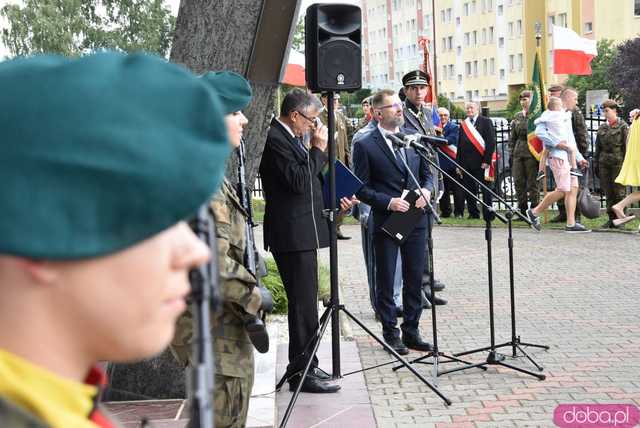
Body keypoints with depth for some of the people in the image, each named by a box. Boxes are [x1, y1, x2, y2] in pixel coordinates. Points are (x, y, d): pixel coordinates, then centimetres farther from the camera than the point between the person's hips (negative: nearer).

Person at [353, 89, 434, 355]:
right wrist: (389, 202, -18)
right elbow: (362, 189, -7)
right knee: (386, 281, 6)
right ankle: (391, 333, 18)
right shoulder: (365, 146, -6)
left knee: (415, 279, 10)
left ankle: (411, 331, 23)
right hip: (385, 222, -4)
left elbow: (427, 173, 16)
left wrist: (426, 190, -5)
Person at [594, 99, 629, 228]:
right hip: (604, 164, 5)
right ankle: (611, 218, 12)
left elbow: (627, 146, -4)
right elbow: (598, 147, 16)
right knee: (608, 192, 6)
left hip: (618, 163, -5)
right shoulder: (602, 128, 13)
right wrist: (596, 163, 11)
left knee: (618, 191, -3)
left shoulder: (623, 126, 0)